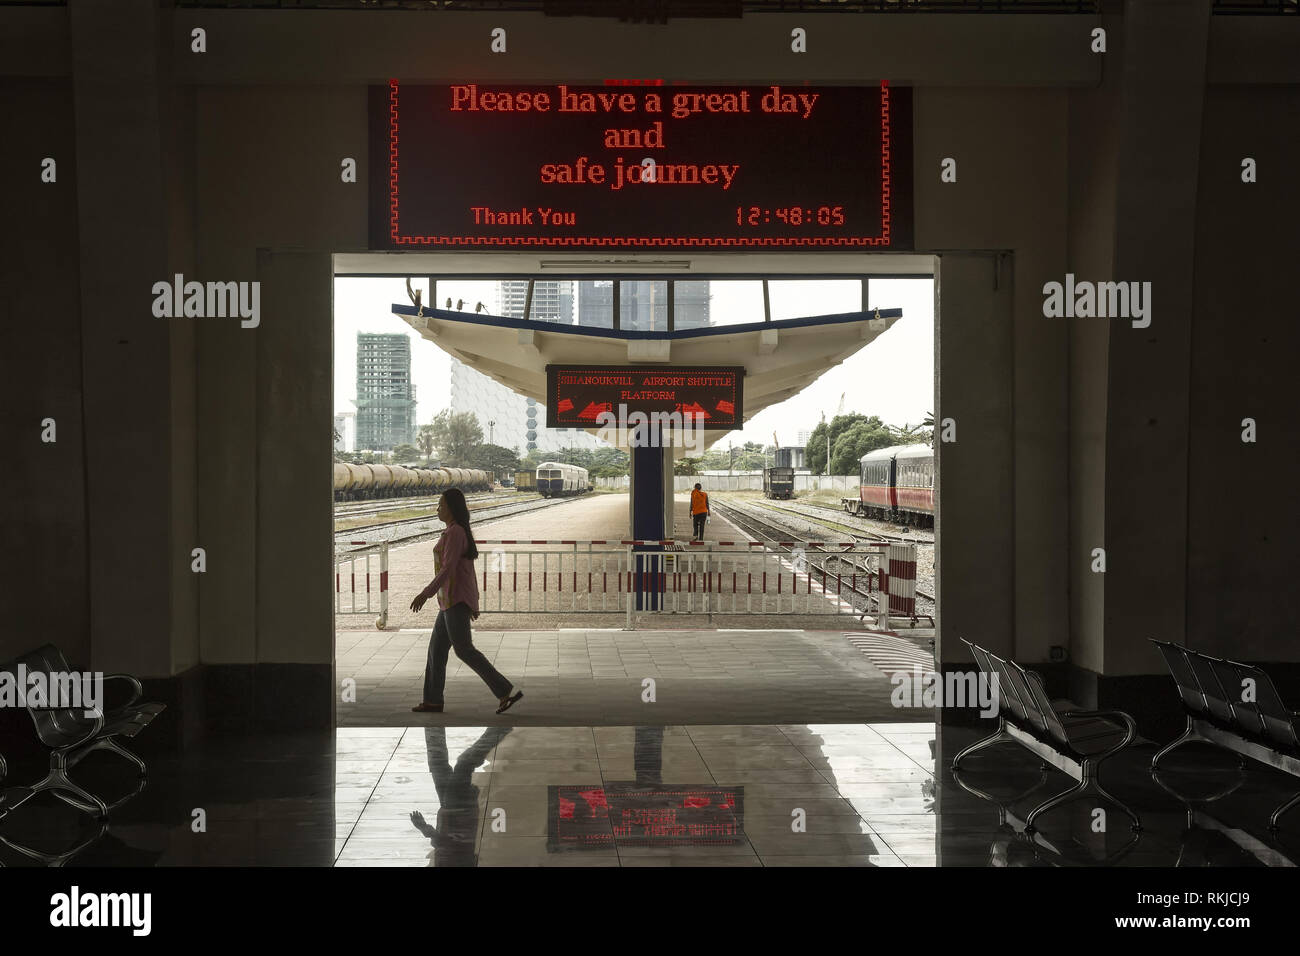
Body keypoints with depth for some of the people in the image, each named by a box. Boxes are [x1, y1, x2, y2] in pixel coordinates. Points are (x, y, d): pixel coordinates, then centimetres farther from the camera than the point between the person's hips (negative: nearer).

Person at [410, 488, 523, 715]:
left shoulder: (455, 532, -15)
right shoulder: (463, 533, 16)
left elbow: (448, 568, -23)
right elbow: (469, 570, 20)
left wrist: (426, 593, -25)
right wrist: (472, 603, 24)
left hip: (455, 598, -10)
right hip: (457, 599, 10)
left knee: (464, 649, -10)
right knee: (437, 648, 13)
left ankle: (506, 691, -12)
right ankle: (433, 700, 18)